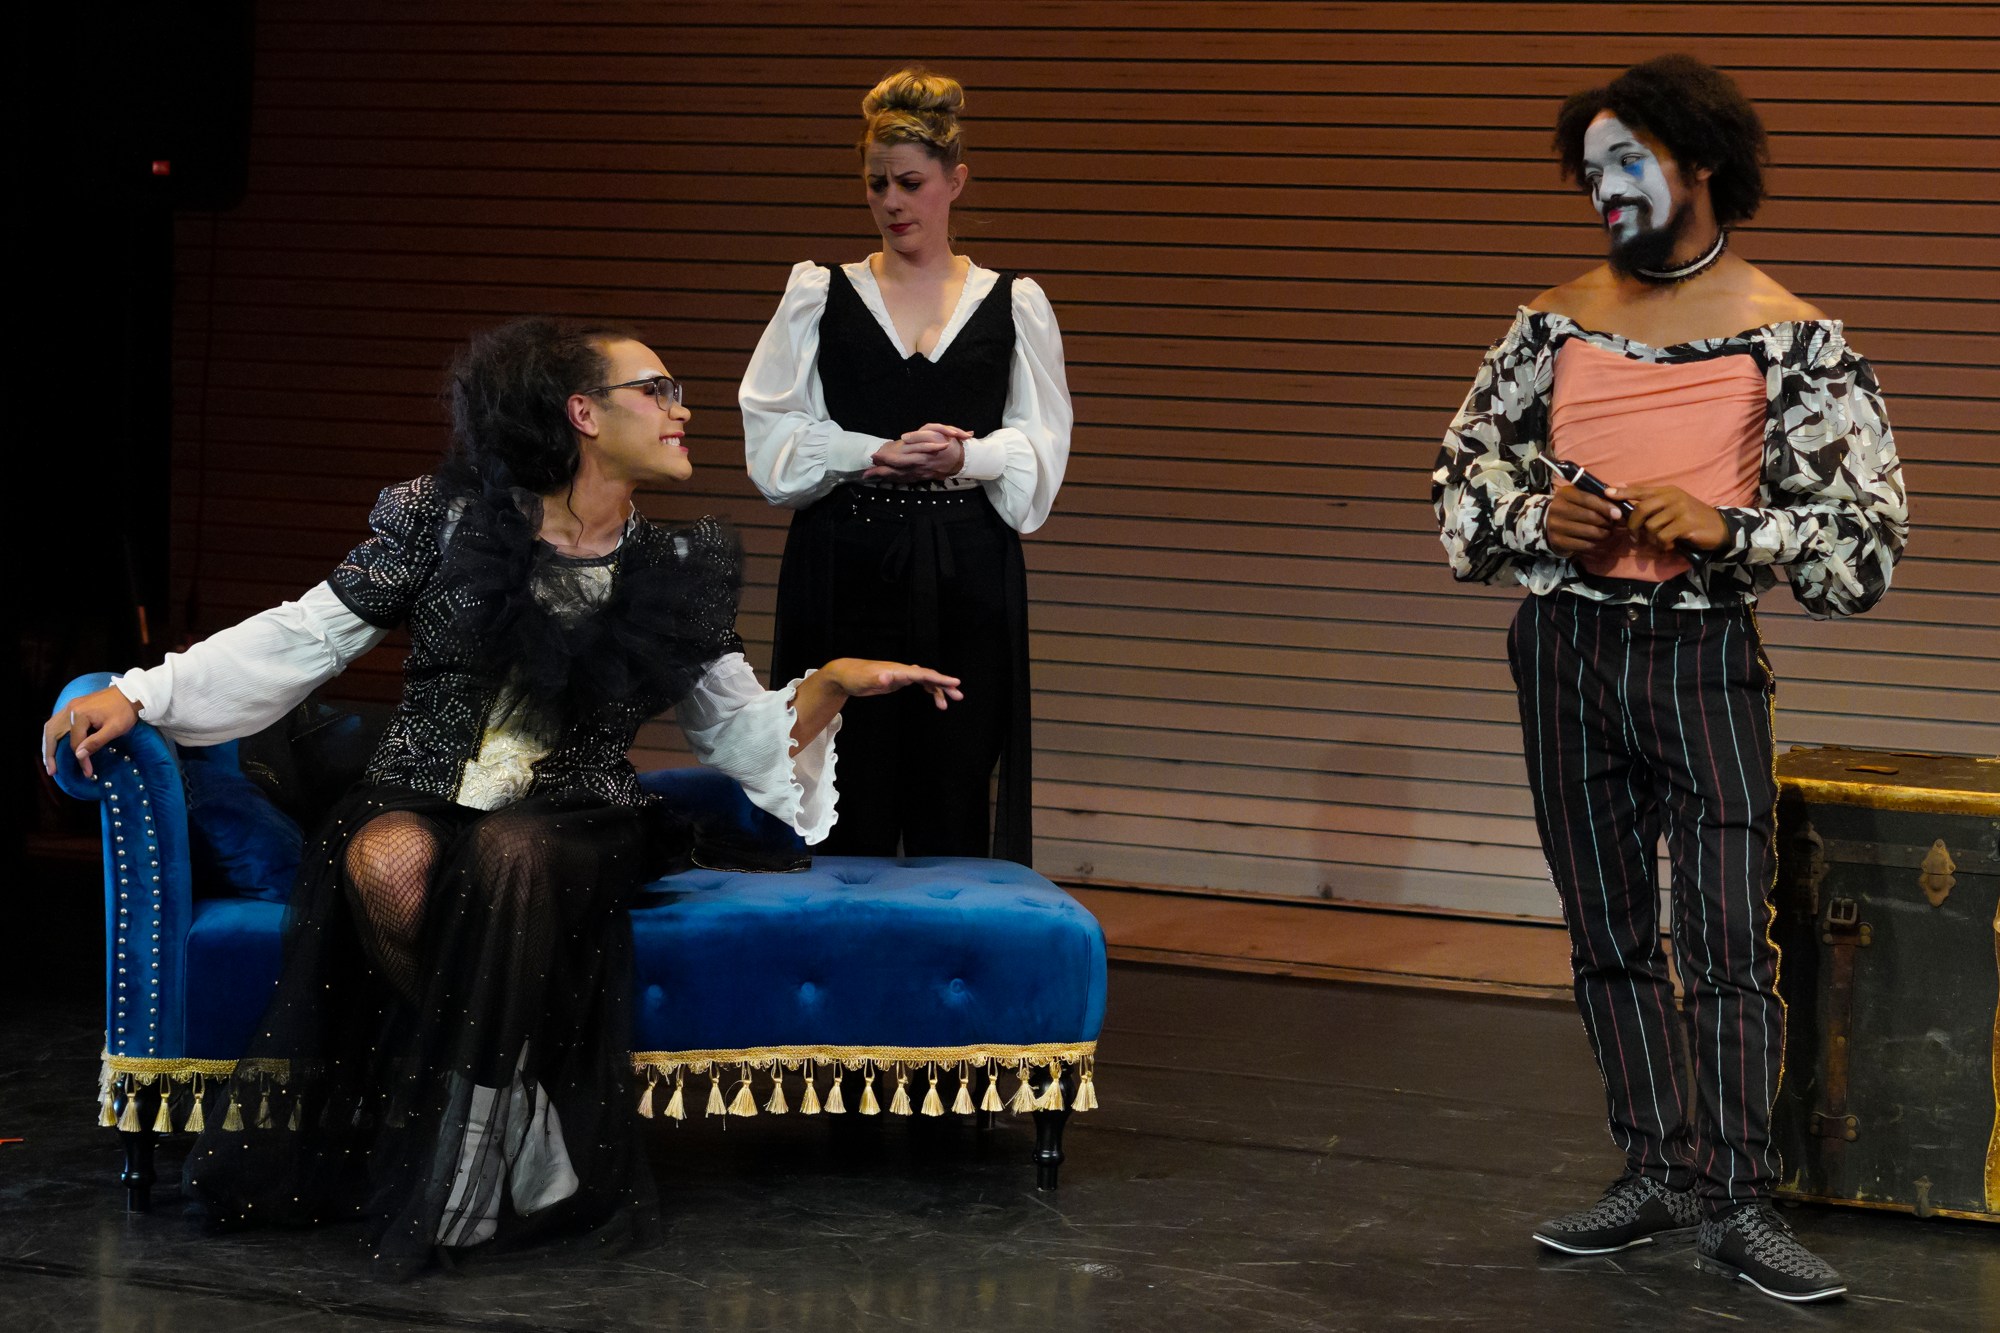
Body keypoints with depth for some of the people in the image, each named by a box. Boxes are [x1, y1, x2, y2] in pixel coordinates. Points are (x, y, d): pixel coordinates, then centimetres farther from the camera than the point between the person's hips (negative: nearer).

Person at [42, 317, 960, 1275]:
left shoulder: (677, 575, 7)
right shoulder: (446, 521, 1)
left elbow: (744, 735, 13)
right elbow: (305, 638, 2)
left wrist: (834, 684, -5)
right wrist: (137, 696, -5)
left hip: (572, 823, 1)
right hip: (423, 799, 0)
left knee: (512, 857, -35)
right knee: (391, 865, -36)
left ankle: (484, 1159, -23)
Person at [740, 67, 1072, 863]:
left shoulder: (1012, 304, 9)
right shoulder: (819, 296, 7)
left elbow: (1040, 445, 5)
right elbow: (771, 433, 0)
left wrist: (964, 456, -15)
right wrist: (875, 453, -14)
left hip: (967, 573, 0)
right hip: (845, 565, 0)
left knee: (951, 810, 0)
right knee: (848, 807, -1)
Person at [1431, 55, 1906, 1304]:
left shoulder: (1789, 338, -3)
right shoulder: (1559, 321, 8)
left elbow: (1869, 529, -5)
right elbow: (1464, 470, 13)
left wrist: (1723, 527, -18)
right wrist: (1537, 518, -7)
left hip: (1703, 650, -4)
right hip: (1566, 647, 4)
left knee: (1730, 934, -9)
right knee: (1610, 930, 9)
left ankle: (1736, 1201, -6)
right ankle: (1657, 1175, 17)